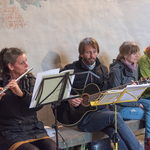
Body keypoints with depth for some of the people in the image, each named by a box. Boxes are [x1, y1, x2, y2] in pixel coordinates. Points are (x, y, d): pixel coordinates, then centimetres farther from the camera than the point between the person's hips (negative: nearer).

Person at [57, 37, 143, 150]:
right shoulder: (71, 70, 0)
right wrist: (68, 98, -19)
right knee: (115, 117, -28)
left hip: (101, 110, 4)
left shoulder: (103, 70, 17)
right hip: (82, 115, -4)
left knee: (115, 131, -28)